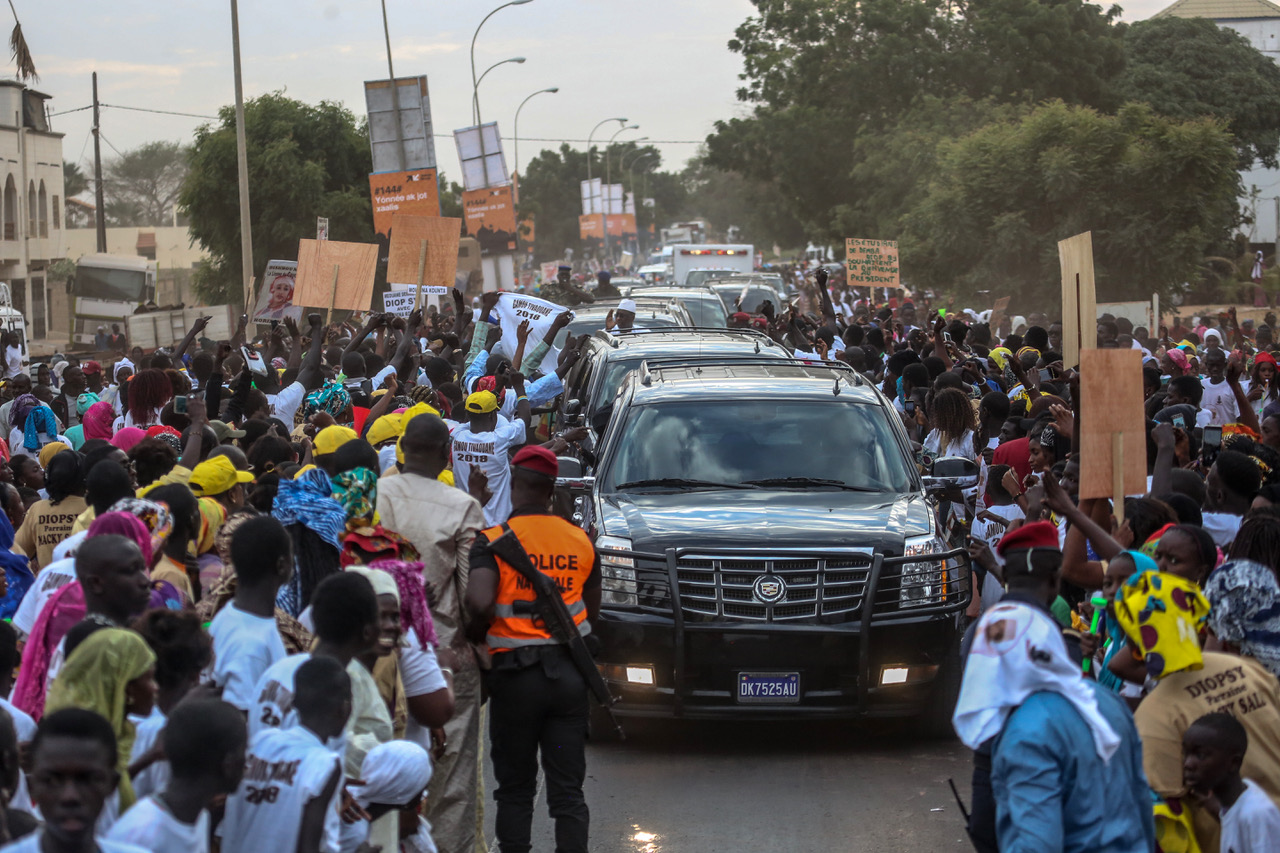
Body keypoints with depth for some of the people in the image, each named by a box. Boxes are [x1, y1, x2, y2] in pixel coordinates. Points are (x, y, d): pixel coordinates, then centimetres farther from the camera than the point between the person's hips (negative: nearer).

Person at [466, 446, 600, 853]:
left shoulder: (493, 540, -9)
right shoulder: (581, 542, 5)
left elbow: (479, 603, -23)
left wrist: (477, 636, -4)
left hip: (516, 673, -3)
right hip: (569, 674, 3)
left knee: (515, 789, 8)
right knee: (568, 789, 5)